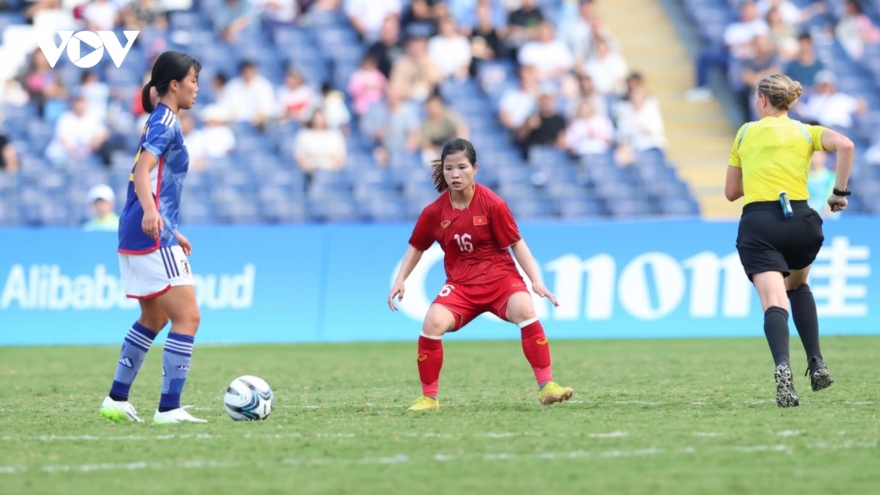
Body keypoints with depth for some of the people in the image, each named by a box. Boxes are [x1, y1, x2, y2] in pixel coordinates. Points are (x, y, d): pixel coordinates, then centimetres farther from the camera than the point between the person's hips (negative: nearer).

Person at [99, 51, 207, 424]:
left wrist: (172, 233, 34)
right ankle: (169, 409, -15)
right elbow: (142, 172, -24)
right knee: (187, 316, -11)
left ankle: (117, 401, 25)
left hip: (141, 236, 11)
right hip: (153, 237, -11)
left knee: (154, 319, 21)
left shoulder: (160, 122, 20)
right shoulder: (165, 122, -10)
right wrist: (150, 212, -42)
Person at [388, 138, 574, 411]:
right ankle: (428, 397, -5)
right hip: (460, 283, 2)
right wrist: (400, 281, 0)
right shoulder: (434, 212, -4)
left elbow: (517, 244, -5)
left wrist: (536, 281, -11)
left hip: (500, 276, -2)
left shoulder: (492, 204, -11)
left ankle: (546, 386, -26)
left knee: (524, 310, -31)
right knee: (433, 323, -23)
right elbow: (416, 247, 12)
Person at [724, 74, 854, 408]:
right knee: (798, 286, 30)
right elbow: (845, 146, -8)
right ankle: (816, 364, 16)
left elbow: (731, 192, 17)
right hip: (800, 221, 2)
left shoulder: (746, 133, 12)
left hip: (757, 224, -2)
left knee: (774, 302, -14)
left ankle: (783, 368, -42)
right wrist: (840, 192, -1)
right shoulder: (805, 132, 12)